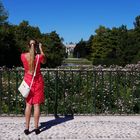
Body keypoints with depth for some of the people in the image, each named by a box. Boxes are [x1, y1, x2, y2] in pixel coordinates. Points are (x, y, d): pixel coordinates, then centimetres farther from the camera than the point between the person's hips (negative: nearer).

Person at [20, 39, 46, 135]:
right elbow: (44, 61, 11)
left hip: (28, 81, 2)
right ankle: (36, 128, 10)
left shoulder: (23, 56, -8)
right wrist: (41, 49, 14)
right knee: (36, 105, 4)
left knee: (28, 105, 9)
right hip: (38, 81, -1)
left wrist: (30, 49, 20)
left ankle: (27, 128, 11)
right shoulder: (39, 56, -13)